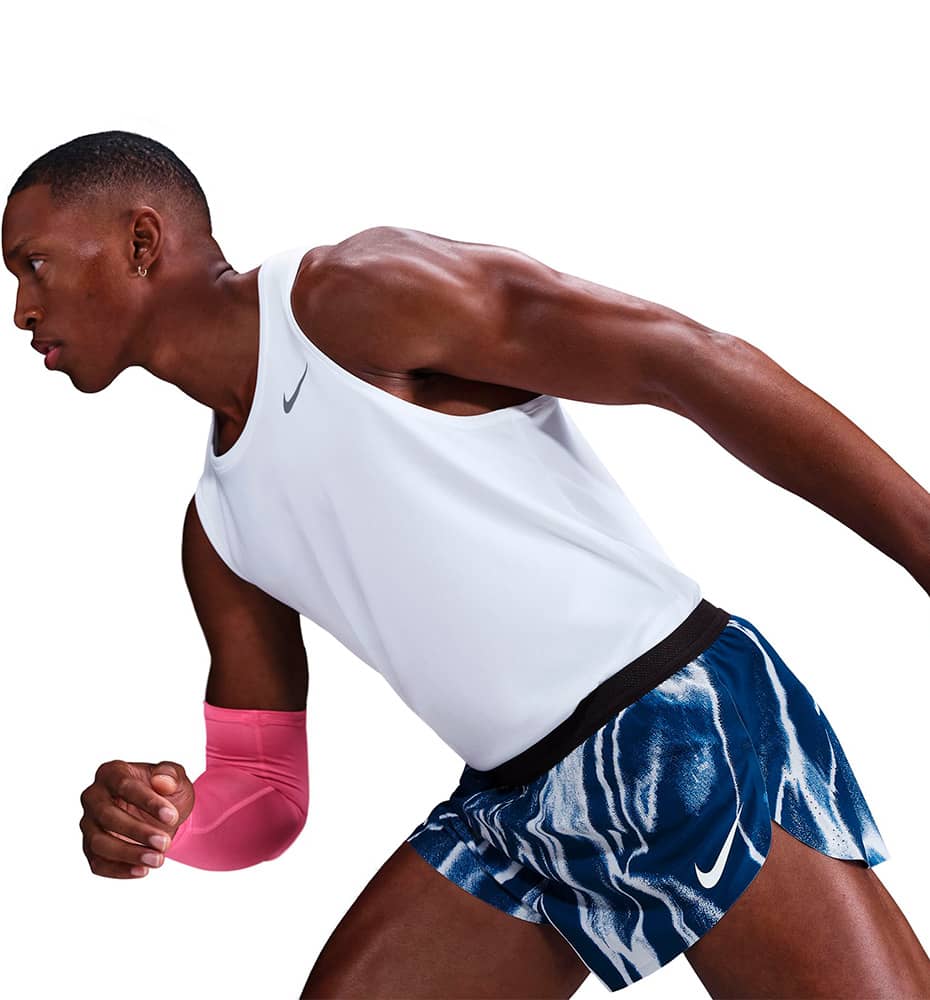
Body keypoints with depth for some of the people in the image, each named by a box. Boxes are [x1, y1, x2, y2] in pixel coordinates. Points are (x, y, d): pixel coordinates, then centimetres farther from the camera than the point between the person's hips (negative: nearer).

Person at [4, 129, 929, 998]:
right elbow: (264, 799, 16)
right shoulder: (217, 527, 14)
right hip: (513, 810, 7)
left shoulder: (358, 296, -9)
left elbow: (686, 359, -14)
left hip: (681, 734, -7)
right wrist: (169, 819, -8)